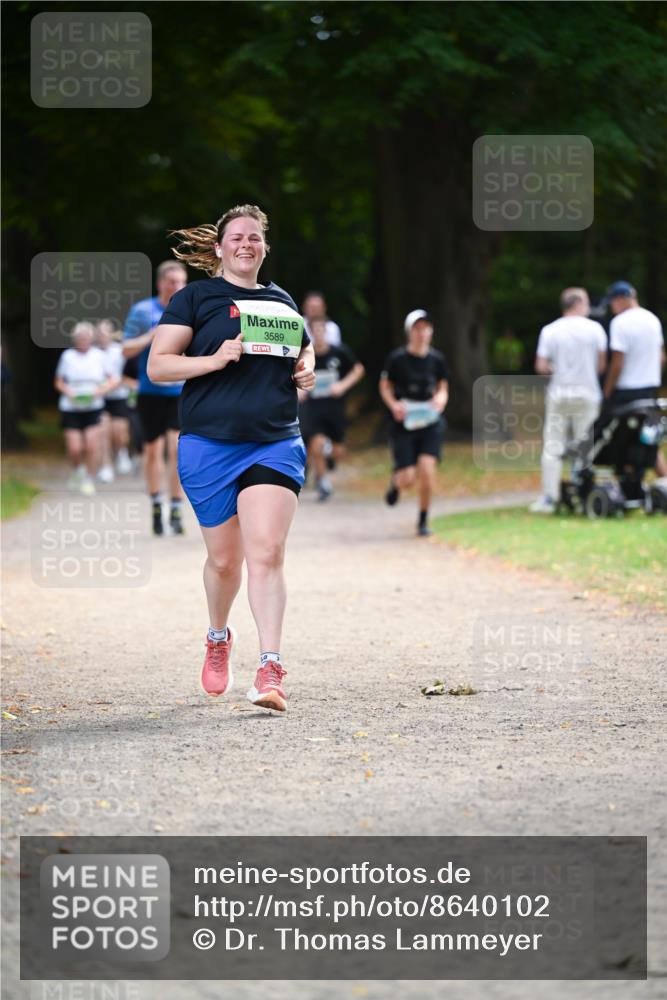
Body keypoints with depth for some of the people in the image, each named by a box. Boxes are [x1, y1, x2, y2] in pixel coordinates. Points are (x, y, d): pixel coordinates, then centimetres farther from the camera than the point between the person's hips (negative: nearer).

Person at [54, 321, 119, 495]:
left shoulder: (99, 356, 3)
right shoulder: (67, 356, 3)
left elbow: (114, 380, 7)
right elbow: (59, 382, 11)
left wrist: (101, 390, -12)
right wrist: (67, 391, -10)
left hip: (93, 407, 0)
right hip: (71, 408, 0)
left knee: (92, 446, -12)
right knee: (74, 448, -5)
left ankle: (89, 480, 5)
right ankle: (77, 471, 27)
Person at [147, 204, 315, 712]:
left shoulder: (282, 303, 17)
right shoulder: (195, 298, 3)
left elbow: (304, 353, 33)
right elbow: (157, 366, -2)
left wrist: (307, 371, 8)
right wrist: (216, 359, -16)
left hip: (276, 445, 2)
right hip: (209, 446, -2)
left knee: (266, 553, -14)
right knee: (224, 559, 7)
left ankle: (271, 669, -20)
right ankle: (219, 637, 38)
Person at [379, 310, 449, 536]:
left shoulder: (436, 359, 2)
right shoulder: (397, 358, -5)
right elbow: (385, 386, 5)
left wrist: (440, 399, -8)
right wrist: (393, 405, -13)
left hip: (430, 423, 2)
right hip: (404, 423, -2)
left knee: (426, 469, -15)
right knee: (408, 479, -7)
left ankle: (423, 521, 3)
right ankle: (396, 481, 34)